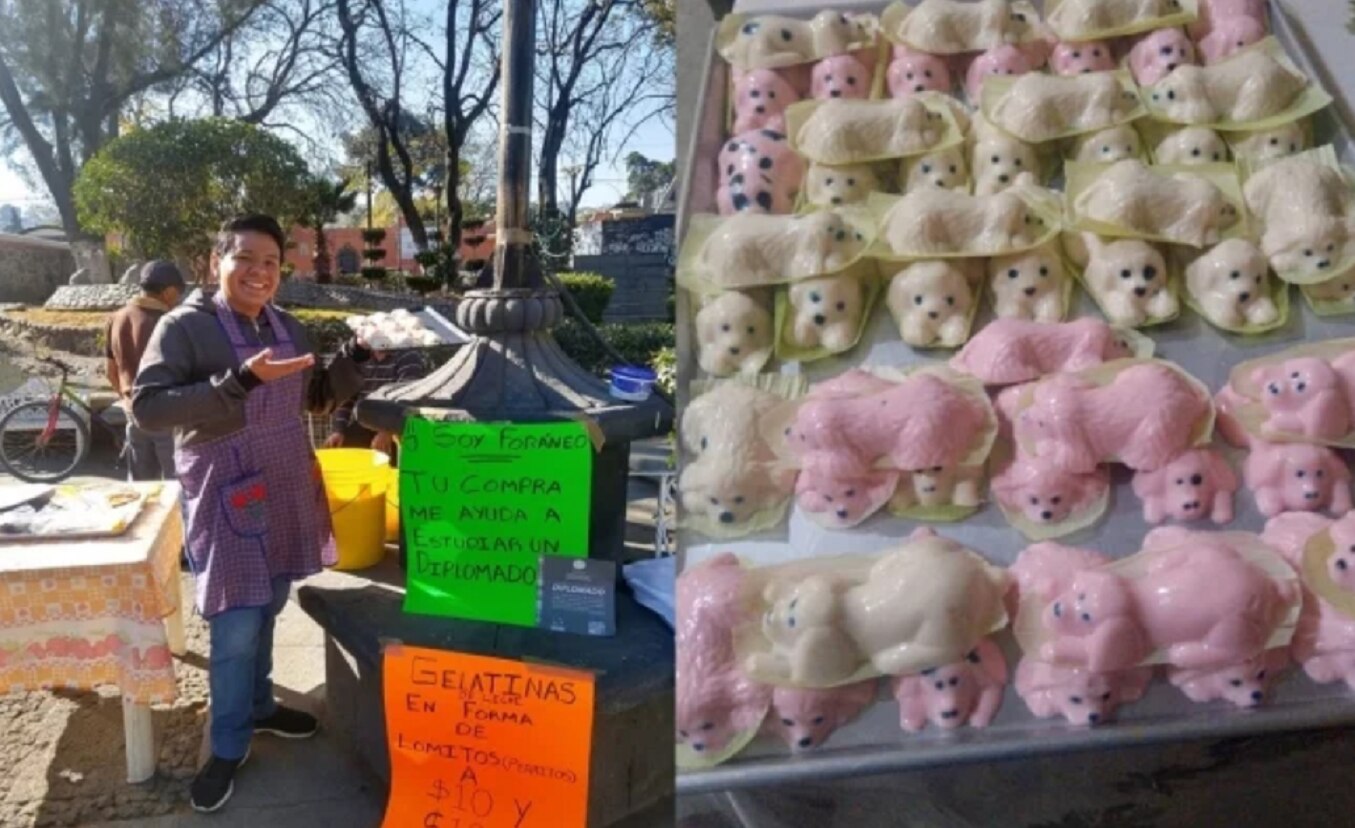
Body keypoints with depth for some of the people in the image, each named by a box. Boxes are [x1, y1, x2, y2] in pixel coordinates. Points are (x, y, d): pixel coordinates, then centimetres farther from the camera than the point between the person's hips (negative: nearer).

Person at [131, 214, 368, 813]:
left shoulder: (286, 328, 6)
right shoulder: (184, 327, -13)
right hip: (226, 497, -6)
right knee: (235, 627, -1)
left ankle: (258, 707, 39)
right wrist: (241, 380, -31)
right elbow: (146, 407, -23)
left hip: (286, 490, 6)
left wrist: (354, 359, -4)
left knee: (266, 612, 18)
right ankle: (228, 747, 17)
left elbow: (316, 399, 15)